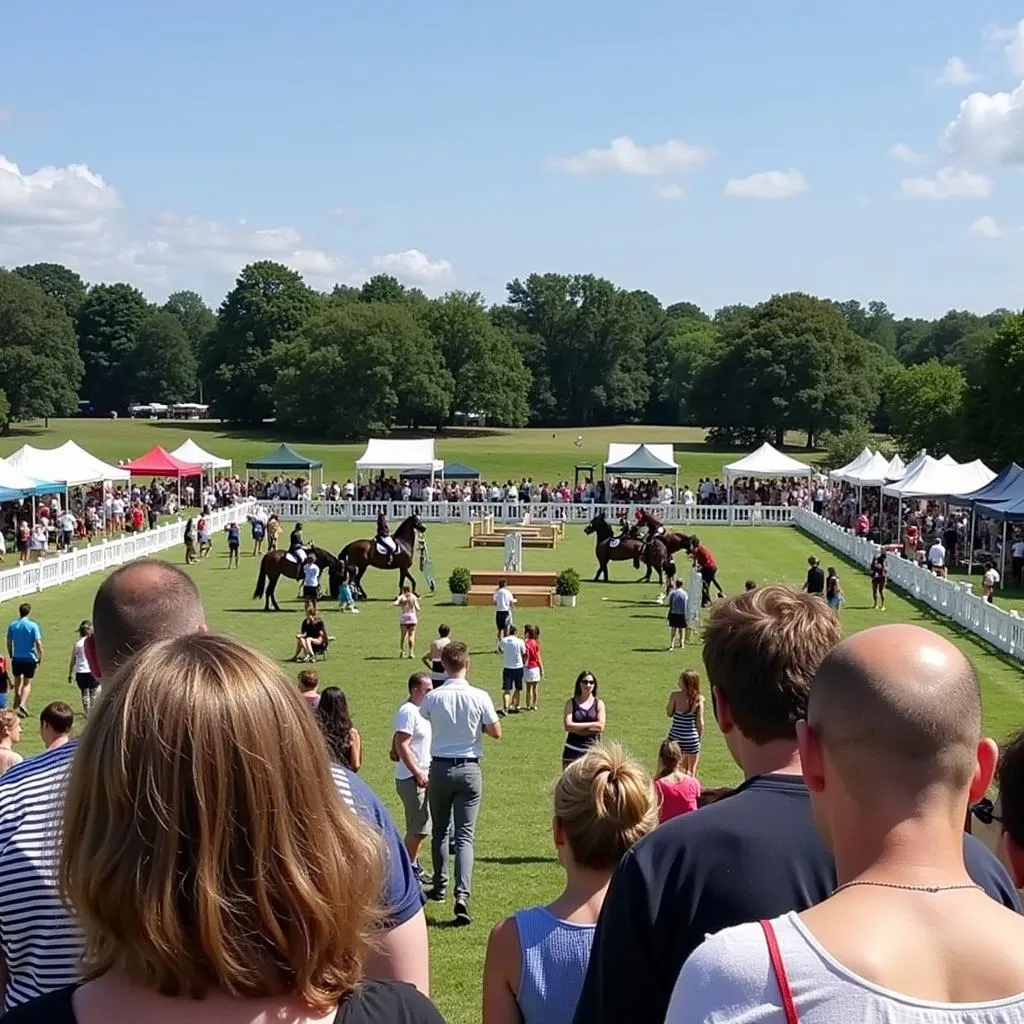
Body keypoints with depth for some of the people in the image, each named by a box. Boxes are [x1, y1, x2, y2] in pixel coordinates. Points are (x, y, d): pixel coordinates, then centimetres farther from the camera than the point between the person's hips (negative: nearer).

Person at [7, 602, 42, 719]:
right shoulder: (33, 626, -11)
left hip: (16, 658, 3)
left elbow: (9, 642, 7)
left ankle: (17, 705, 24)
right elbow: (38, 643, -14)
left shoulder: (12, 625, 0)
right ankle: (22, 705, -13)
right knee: (27, 684, 4)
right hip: (30, 658, -3)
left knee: (18, 682, 18)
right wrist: (40, 657, -1)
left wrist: (11, 655, 20)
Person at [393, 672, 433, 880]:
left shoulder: (420, 711, 14)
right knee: (418, 828, -8)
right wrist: (418, 772, -23)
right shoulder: (408, 712, -16)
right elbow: (402, 745, -23)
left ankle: (413, 866, 27)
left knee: (420, 827, 17)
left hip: (423, 776, 10)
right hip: (412, 778, -10)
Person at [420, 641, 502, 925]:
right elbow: (496, 732, -2)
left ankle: (439, 888, 30)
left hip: (440, 768, 1)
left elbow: (420, 717, 12)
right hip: (469, 769, -1)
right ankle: (462, 895, -15)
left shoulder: (433, 698, -9)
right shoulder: (480, 697, -11)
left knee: (439, 832, 18)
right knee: (465, 836, 0)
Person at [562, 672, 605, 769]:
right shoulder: (571, 703, 4)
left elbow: (601, 727, -7)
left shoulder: (599, 703, 6)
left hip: (592, 749, 0)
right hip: (573, 750, 0)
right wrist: (592, 724, -10)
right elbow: (568, 725, -9)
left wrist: (577, 728, -11)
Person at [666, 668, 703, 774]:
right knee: (692, 771, 11)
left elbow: (669, 713, 1)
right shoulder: (699, 699, -7)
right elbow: (700, 722, -7)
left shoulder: (675, 695, -8)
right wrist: (700, 738, 4)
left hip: (675, 736, 1)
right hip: (691, 738, -1)